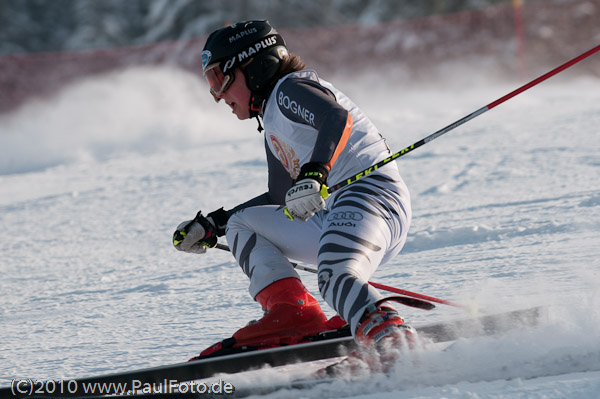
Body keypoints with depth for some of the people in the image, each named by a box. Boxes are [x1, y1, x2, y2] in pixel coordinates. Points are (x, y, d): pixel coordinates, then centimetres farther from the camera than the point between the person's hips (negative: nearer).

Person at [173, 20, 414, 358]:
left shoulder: (289, 88, -1)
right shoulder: (274, 126, 28)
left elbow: (339, 118, -23)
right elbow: (281, 200, 38)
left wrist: (315, 173, -39)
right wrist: (212, 226, 36)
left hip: (371, 194, -10)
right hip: (334, 216, 10)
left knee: (334, 279, -36)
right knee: (241, 223, 16)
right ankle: (292, 315, -7)